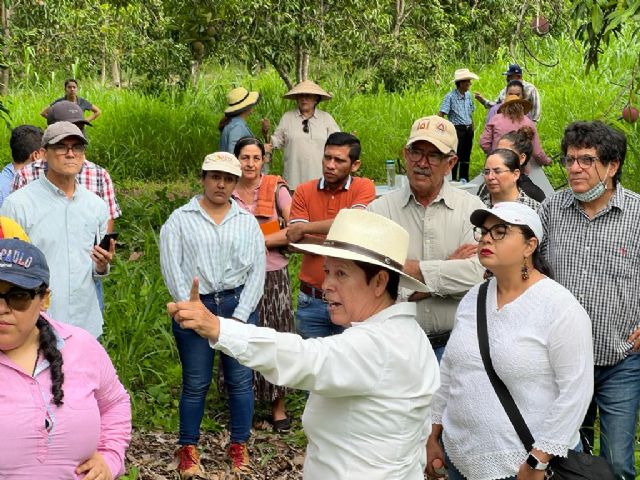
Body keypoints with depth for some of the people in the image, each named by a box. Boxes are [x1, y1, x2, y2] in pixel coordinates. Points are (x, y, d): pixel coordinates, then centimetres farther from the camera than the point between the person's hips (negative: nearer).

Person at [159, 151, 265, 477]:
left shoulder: (247, 222, 8)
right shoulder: (180, 219, 3)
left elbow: (257, 270, 3)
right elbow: (171, 267, -3)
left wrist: (240, 316, -6)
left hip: (239, 305, 2)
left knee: (241, 380, 4)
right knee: (195, 384, 4)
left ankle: (239, 446, 18)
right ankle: (188, 449, 18)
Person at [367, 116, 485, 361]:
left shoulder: (472, 208, 0)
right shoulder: (379, 210, -1)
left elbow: (478, 274, -14)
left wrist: (414, 269, -13)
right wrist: (449, 267, -13)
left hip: (455, 341, 0)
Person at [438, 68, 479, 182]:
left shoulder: (468, 95, 9)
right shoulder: (450, 97, -12)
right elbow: (441, 114, -17)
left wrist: (472, 128, 15)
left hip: (468, 129, 7)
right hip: (457, 129, -7)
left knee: (466, 156, 13)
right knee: (456, 157, -6)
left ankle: (464, 179, 22)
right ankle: (453, 180, 1)